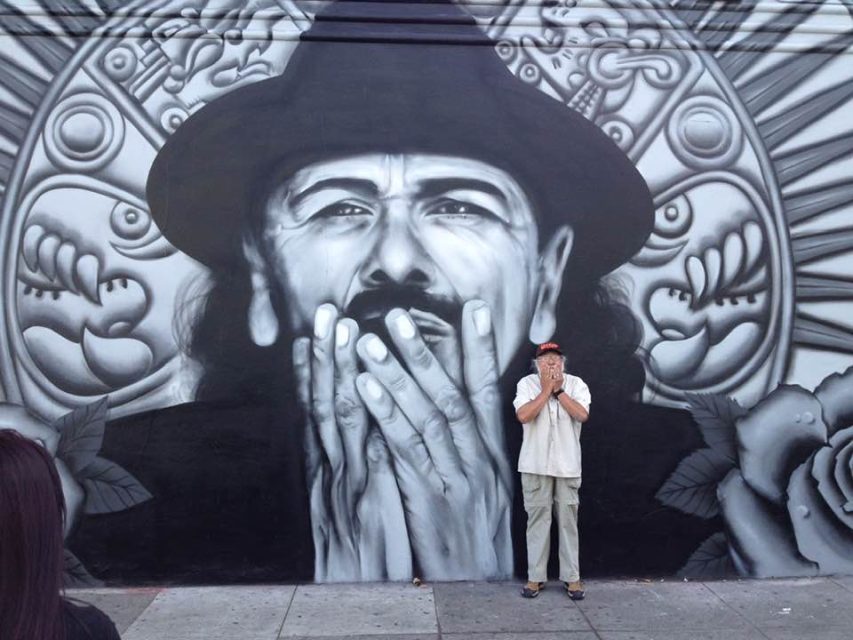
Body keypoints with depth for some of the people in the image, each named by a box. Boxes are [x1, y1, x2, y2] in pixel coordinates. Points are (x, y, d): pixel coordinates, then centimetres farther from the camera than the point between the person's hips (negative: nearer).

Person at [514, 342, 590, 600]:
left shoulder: (576, 384, 1)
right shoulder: (527, 383, -2)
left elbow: (582, 415, -14)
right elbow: (523, 416, -16)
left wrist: (558, 390, -14)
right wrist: (547, 389, -15)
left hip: (567, 465, 1)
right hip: (535, 464, -1)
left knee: (568, 520, 7)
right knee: (537, 519, 6)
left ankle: (572, 577, 17)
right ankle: (535, 576, 15)